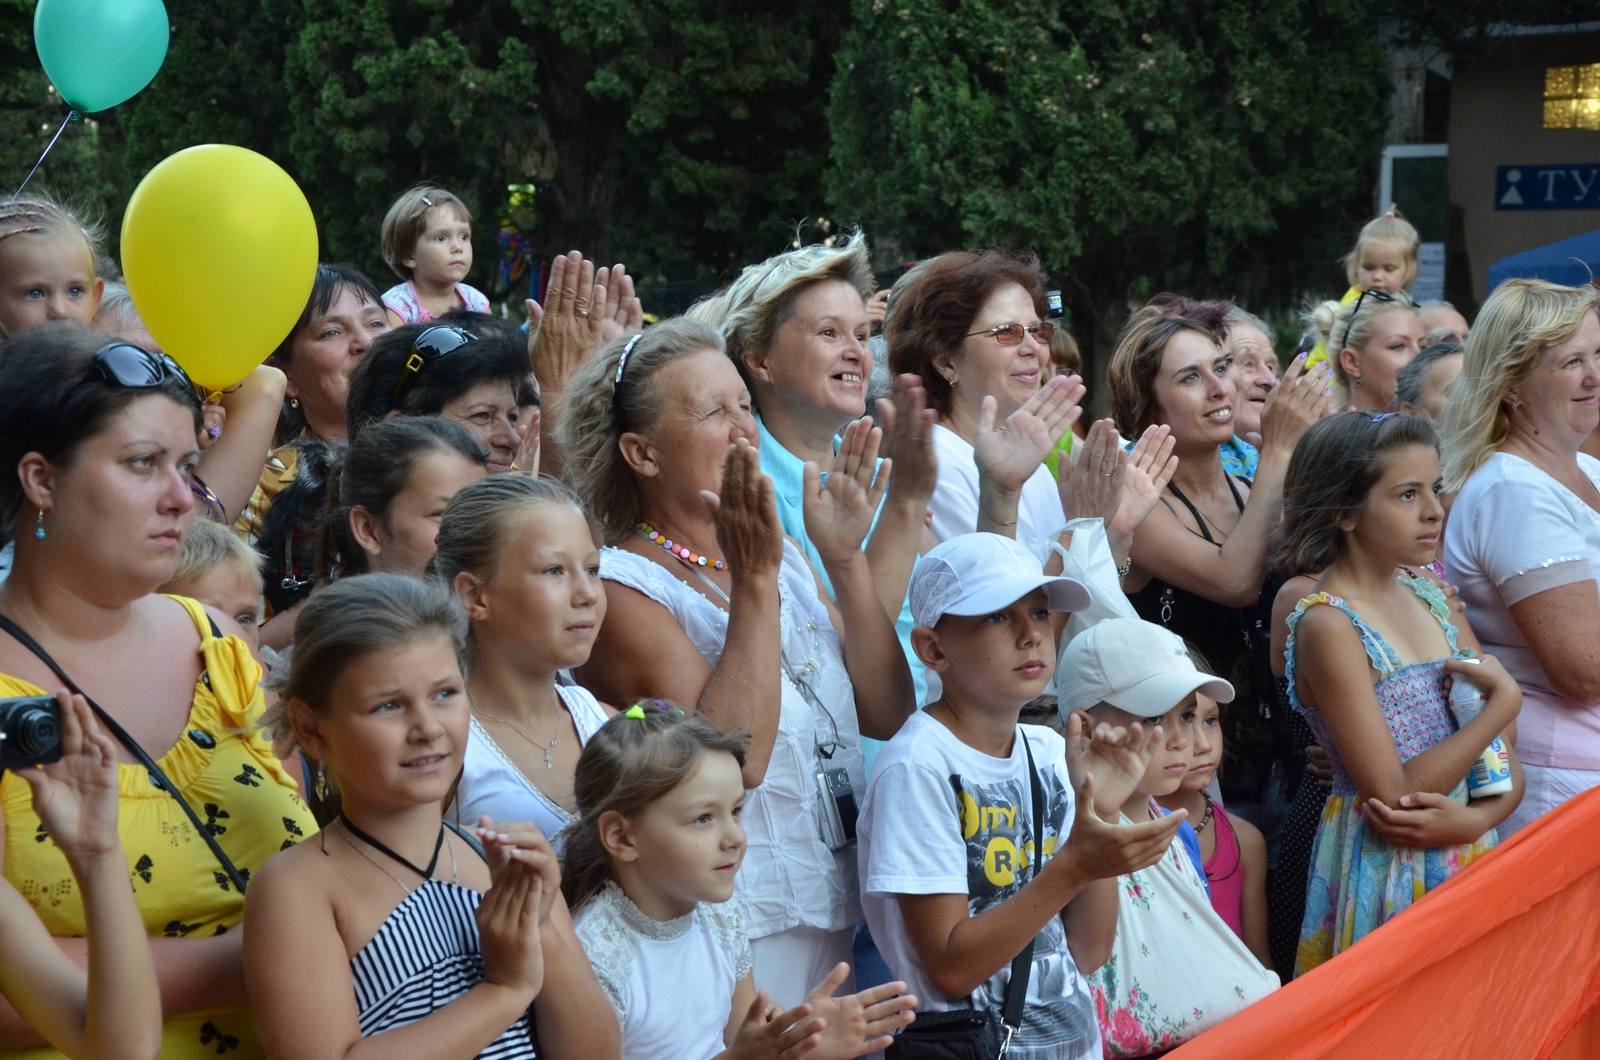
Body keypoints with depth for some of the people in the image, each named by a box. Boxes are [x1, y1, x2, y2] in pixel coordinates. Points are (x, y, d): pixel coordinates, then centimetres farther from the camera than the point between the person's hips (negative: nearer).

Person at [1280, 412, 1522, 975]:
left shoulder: (1429, 595, 7)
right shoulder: (1328, 626, -15)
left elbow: (1506, 749, 7)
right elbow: (1394, 795, -20)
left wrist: (1477, 817, -13)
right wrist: (1503, 701, -15)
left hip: (1469, 857, 7)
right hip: (1384, 874, -7)